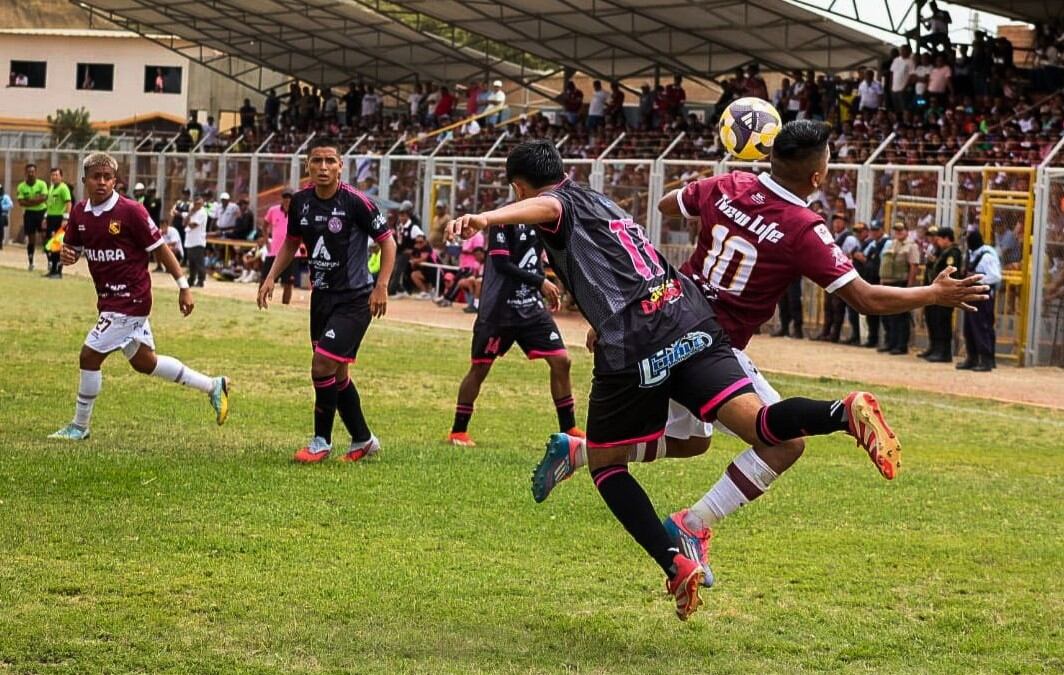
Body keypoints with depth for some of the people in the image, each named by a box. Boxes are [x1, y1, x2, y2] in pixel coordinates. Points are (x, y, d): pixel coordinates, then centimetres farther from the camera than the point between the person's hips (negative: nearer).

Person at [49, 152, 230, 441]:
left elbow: (160, 248, -10)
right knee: (143, 361, 17)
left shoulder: (130, 211, -16)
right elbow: (73, 248, 16)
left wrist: (183, 287, -9)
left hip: (130, 299, -8)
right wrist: (67, 255, -9)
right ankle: (213, 386, 31)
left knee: (89, 356, -8)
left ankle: (80, 426, 8)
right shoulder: (79, 213, 3)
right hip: (109, 298, 8)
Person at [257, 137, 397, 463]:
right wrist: (271, 277, 4)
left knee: (323, 366, -14)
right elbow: (291, 243, 16)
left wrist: (382, 286, -16)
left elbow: (387, 242, -8)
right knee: (337, 374, 13)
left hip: (354, 299, -7)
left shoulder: (356, 202, -17)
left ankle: (322, 441, 4)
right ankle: (363, 440, 28)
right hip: (322, 295, 7)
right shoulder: (301, 201, 0)